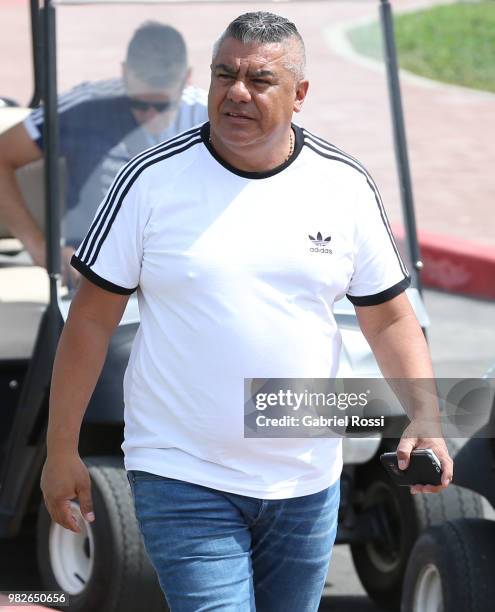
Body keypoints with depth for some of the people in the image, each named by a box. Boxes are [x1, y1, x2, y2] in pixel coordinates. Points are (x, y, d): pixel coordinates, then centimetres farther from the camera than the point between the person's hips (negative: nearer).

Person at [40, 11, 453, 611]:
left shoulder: (345, 185, 2)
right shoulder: (153, 179, -6)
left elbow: (390, 318, 7)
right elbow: (92, 319, -2)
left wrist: (424, 418, -9)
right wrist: (62, 450, -2)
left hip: (306, 487, 3)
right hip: (182, 481, -3)